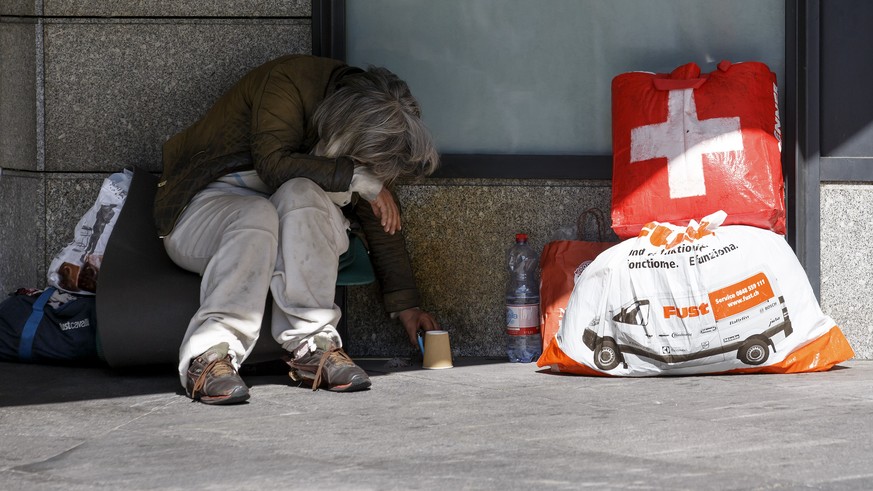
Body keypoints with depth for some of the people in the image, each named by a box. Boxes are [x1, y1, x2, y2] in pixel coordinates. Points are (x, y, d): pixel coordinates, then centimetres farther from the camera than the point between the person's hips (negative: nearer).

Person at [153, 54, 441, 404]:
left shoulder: (366, 116, -2)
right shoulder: (288, 82, -21)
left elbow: (380, 221, 6)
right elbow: (274, 164, -31)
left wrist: (405, 305, 7)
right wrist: (356, 177, -24)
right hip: (207, 203, -4)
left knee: (301, 195, -31)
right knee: (257, 216, -39)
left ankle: (311, 345, -36)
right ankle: (209, 356, -46)